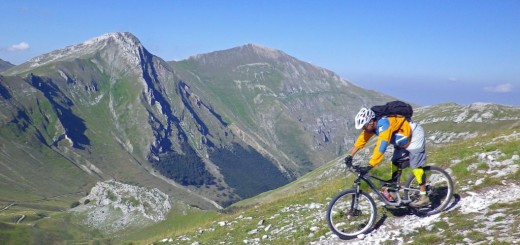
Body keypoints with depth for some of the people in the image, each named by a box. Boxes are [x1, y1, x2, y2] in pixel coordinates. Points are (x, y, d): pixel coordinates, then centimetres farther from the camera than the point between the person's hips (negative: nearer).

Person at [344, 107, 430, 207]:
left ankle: (424, 197, -6)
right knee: (395, 164, 5)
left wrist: (369, 167, -45)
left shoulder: (384, 124, -37)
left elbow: (381, 147, -43)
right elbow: (361, 139, -5)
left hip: (415, 137, -9)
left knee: (415, 166, -10)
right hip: (404, 141, 9)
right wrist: (350, 156, -10)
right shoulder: (371, 125, -11)